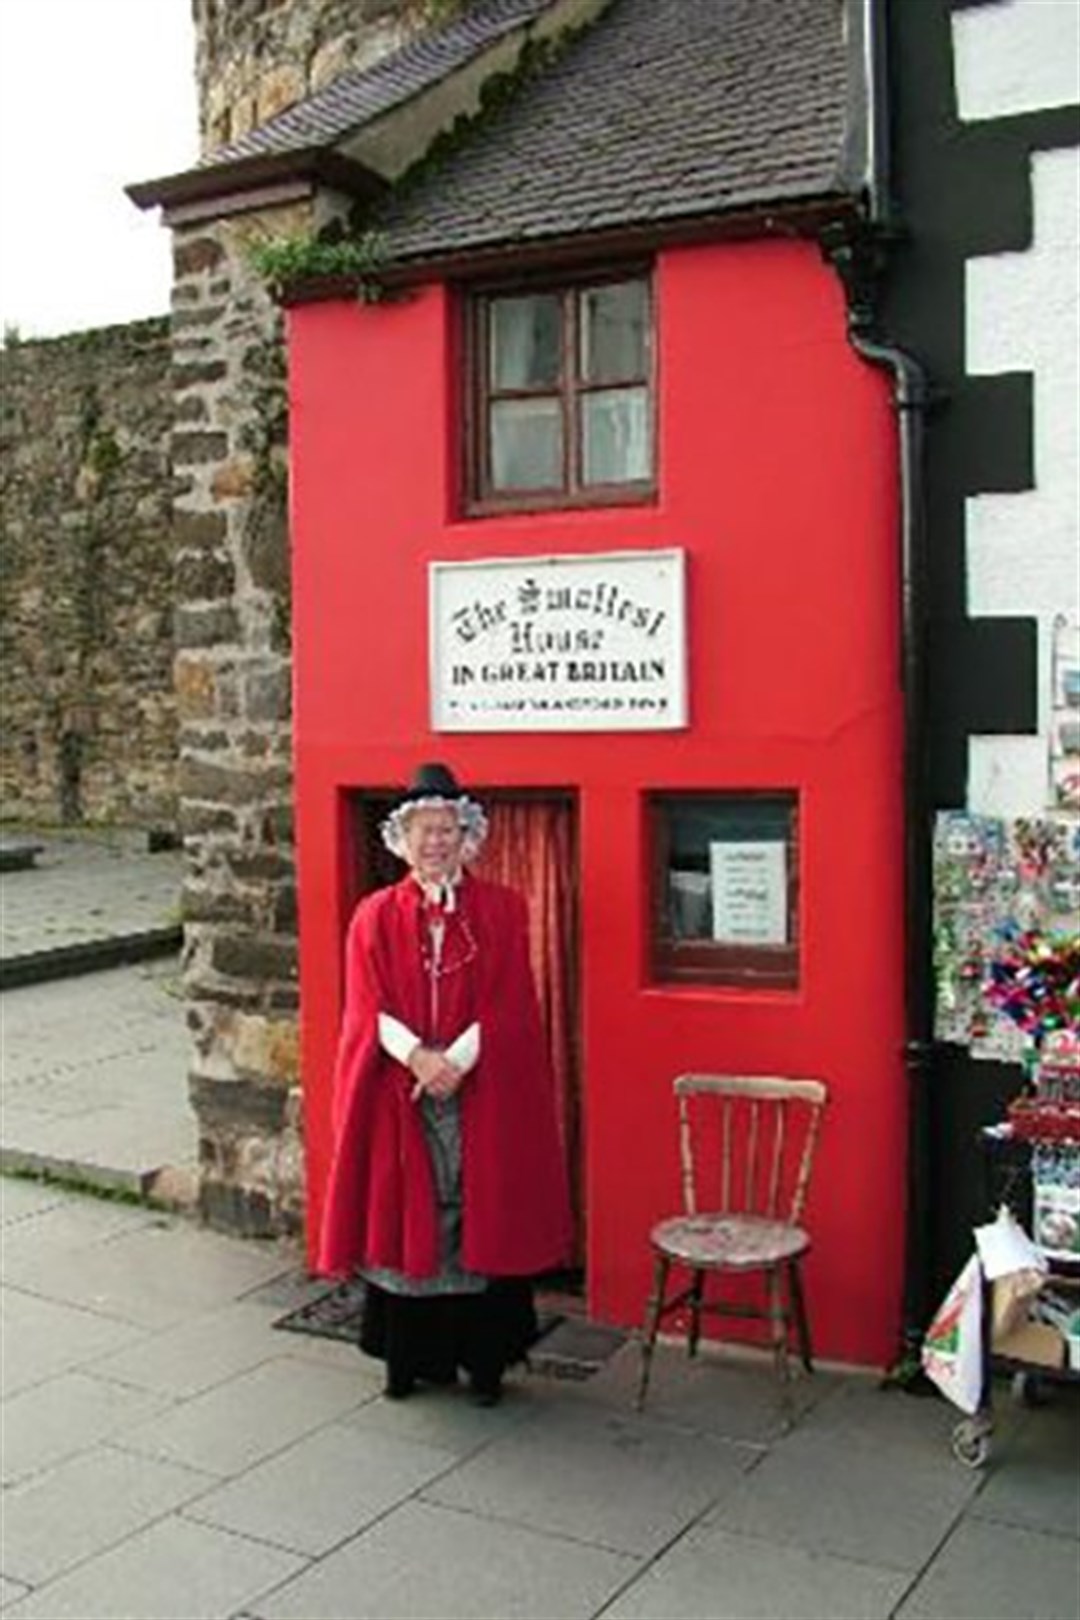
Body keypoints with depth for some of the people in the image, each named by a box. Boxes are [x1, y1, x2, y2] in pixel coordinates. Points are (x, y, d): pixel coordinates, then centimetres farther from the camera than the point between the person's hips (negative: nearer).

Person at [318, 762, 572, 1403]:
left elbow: (510, 1004, -4)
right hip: (398, 1094, 1)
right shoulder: (376, 916, 5)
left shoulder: (502, 909, 2)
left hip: (484, 1093, -1)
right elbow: (370, 1010, -2)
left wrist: (454, 1060, -16)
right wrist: (419, 1058, -18)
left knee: (483, 1216, 3)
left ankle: (485, 1359, 17)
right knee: (405, 1216, 6)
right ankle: (412, 1357, 21)